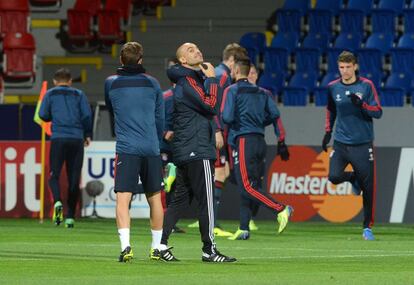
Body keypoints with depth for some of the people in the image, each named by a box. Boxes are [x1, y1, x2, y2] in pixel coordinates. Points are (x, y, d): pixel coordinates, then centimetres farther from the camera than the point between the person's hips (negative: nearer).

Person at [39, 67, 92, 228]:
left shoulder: (50, 94, 11)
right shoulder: (79, 95, 13)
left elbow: (43, 115, 5)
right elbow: (87, 115, 4)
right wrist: (88, 134, 16)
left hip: (58, 138, -1)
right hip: (77, 139, 1)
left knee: (54, 175, 2)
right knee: (74, 179, 6)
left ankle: (57, 202, -27)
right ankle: (70, 216, 6)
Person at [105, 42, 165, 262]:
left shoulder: (111, 83, 5)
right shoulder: (152, 83, 7)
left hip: (126, 149, -2)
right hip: (151, 149, 2)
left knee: (123, 198, -8)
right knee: (154, 198, 13)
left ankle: (125, 245, -26)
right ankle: (157, 248, 20)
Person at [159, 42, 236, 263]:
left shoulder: (194, 78, 20)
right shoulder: (188, 81, -11)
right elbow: (210, 105, -17)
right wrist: (211, 79, -9)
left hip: (183, 152, 10)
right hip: (197, 151, -10)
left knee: (180, 199, 9)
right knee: (206, 200, -6)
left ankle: (161, 244, 6)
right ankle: (209, 250, -3)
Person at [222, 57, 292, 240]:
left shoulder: (232, 91, -3)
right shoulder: (261, 92, 16)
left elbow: (227, 117, -13)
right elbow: (274, 114, 7)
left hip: (243, 141, -7)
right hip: (260, 141, 7)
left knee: (247, 186, -10)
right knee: (250, 185, 9)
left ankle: (280, 209, -24)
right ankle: (244, 229, 6)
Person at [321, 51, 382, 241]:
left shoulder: (366, 86, -4)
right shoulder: (333, 88, 4)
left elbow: (378, 112, -7)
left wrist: (361, 104, -22)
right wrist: (328, 132, 15)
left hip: (363, 144, -2)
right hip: (341, 143, 2)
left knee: (368, 188, -2)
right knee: (334, 176, -18)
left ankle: (368, 227, 12)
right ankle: (353, 178, 18)